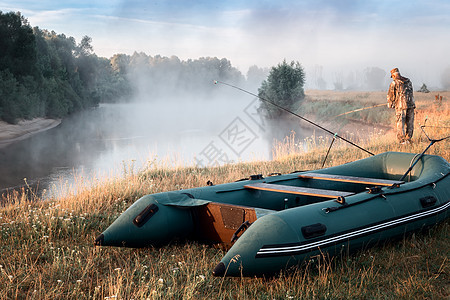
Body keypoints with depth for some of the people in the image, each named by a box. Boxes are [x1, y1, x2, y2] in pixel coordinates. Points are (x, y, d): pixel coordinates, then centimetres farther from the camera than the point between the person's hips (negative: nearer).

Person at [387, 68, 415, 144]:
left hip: (401, 106, -4)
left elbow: (390, 95, 3)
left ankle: (402, 140, -1)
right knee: (409, 123, 10)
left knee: (400, 124, 1)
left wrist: (390, 104, 19)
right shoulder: (408, 81, 15)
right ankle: (408, 139, 12)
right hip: (410, 104, 5)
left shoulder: (394, 83, -1)